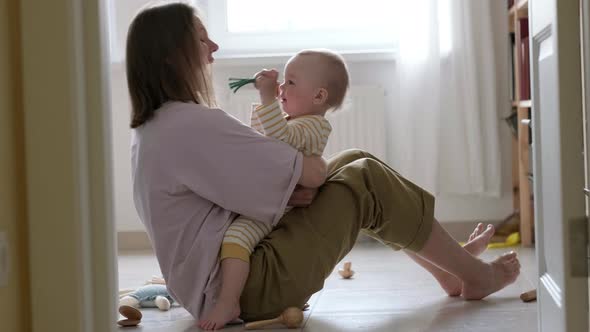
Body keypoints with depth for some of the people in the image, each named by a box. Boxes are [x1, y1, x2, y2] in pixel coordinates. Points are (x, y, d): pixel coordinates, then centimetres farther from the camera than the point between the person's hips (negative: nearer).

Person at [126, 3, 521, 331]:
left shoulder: (150, 130, 11)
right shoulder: (192, 125, -23)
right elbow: (309, 172, -19)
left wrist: (293, 183, -5)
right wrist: (315, 168, 4)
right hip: (249, 290, -11)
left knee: (353, 161, 12)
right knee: (367, 179, -8)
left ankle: (448, 269, 20)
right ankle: (474, 276, 9)